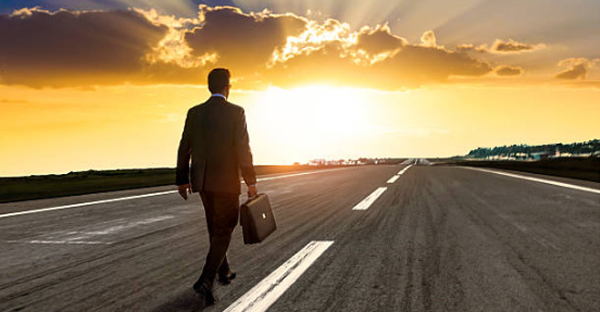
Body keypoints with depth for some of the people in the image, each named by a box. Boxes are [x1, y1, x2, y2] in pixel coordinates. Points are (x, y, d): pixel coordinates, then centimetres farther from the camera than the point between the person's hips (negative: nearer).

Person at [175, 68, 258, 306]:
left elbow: (184, 148, 5)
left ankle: (224, 272, 36)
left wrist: (182, 180, 13)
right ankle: (206, 281, -10)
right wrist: (250, 181, -7)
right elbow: (243, 149, -13)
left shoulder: (194, 112, 4)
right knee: (223, 231, 3)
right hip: (226, 181, -5)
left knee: (215, 228, 20)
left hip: (202, 180, 5)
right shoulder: (236, 112, -9)